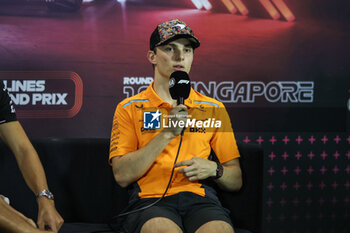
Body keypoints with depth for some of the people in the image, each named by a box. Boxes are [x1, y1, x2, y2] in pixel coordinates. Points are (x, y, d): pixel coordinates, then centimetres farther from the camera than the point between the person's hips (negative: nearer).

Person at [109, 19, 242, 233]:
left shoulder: (214, 109, 18)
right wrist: (167, 134, -9)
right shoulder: (130, 108, 12)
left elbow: (236, 181, 20)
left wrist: (214, 169, -3)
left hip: (200, 198, 2)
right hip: (151, 200, -2)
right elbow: (122, 175, -2)